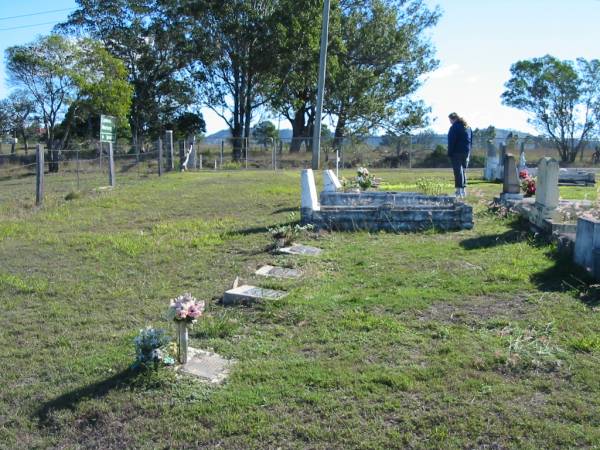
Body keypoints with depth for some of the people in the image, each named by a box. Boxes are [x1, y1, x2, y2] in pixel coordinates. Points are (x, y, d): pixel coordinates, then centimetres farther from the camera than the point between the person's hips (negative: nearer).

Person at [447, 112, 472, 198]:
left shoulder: (454, 127, -10)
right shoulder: (468, 127, 15)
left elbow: (451, 142, -14)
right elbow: (471, 140, 17)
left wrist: (450, 153, -11)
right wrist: (469, 152, 17)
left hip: (457, 152, -7)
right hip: (466, 152, 8)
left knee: (458, 171, -6)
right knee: (463, 171, 15)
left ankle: (459, 191, -9)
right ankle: (463, 190, 17)